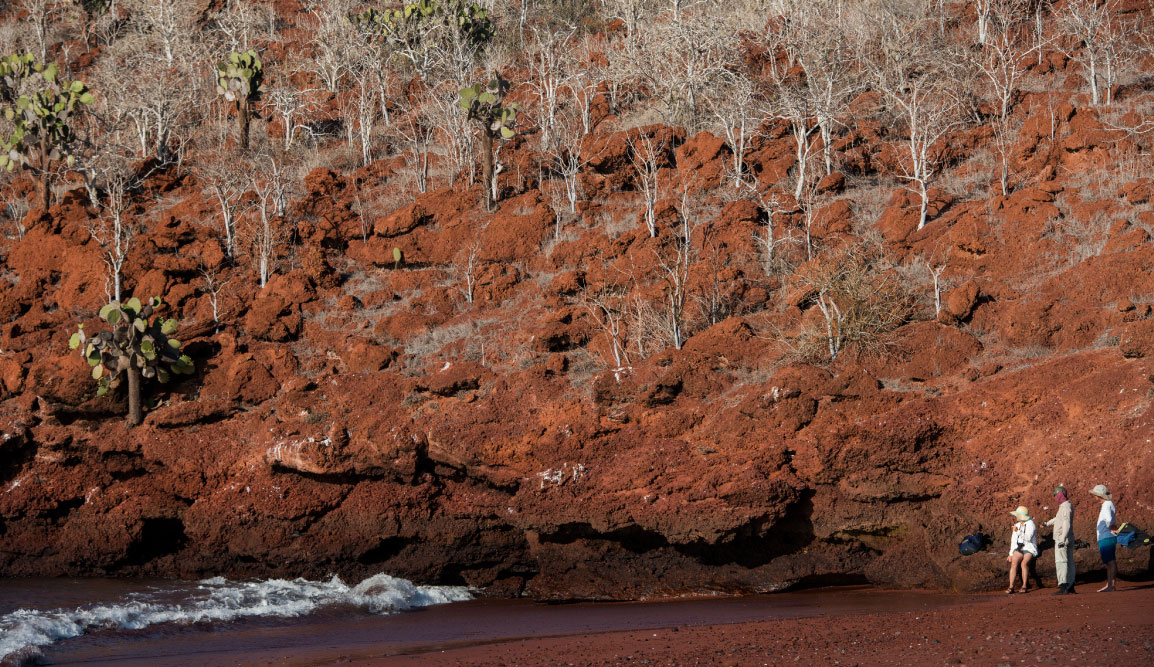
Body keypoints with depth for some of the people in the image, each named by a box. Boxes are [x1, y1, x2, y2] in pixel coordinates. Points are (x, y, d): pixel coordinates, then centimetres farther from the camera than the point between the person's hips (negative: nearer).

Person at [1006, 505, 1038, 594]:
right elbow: (1014, 541, 14)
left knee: (1024, 563, -33)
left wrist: (1018, 531, -30)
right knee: (1014, 563, -25)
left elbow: (1028, 538, -21)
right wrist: (1011, 554, 7)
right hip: (1019, 550, 5)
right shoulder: (1017, 525, 12)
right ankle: (1011, 587, -30)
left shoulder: (1031, 525, -8)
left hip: (1030, 550, -5)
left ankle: (1024, 586, -24)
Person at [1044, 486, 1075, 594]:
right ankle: (1070, 586, 18)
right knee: (1069, 562, 13)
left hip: (1062, 539, -11)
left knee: (1061, 562, -14)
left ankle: (1063, 587, -20)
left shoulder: (1066, 507, -17)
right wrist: (1048, 523, 54)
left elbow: (1067, 524, -27)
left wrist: (1062, 540, -33)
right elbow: (1059, 519, 37)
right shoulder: (1067, 506, 17)